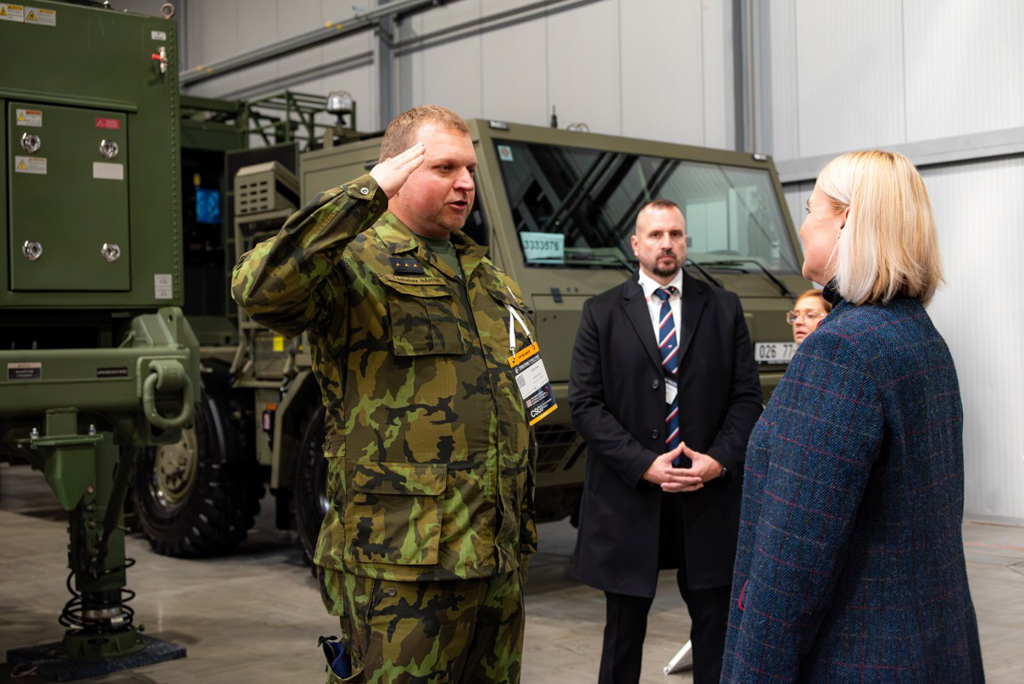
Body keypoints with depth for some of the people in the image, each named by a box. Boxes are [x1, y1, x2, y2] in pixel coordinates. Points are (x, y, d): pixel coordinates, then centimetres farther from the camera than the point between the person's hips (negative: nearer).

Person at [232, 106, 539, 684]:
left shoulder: (492, 282, 17)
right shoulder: (355, 268, -7)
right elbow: (261, 289, -30)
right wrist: (367, 194, -24)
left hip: (499, 558, 8)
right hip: (402, 566, -7)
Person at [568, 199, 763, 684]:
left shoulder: (724, 309, 8)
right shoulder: (601, 313, 3)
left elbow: (747, 395, 5)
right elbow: (585, 403, -4)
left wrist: (720, 459, -11)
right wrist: (643, 464, -13)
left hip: (709, 497, 1)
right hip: (628, 496, -1)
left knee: (717, 632, 7)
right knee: (624, 632, 10)